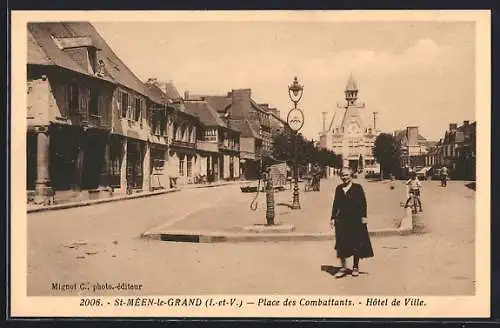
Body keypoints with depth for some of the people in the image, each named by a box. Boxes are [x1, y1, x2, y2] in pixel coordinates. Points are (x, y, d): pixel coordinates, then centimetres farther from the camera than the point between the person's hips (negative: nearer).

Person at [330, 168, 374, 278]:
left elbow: (363, 203, -3)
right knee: (341, 244, 0)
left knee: (356, 244, 4)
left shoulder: (357, 187, 0)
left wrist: (363, 216, -10)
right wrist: (333, 218, 8)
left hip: (355, 219, -3)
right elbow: (335, 204, 12)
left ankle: (355, 267, 17)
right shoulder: (338, 188, 10)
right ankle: (343, 267, 10)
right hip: (342, 219, 3)